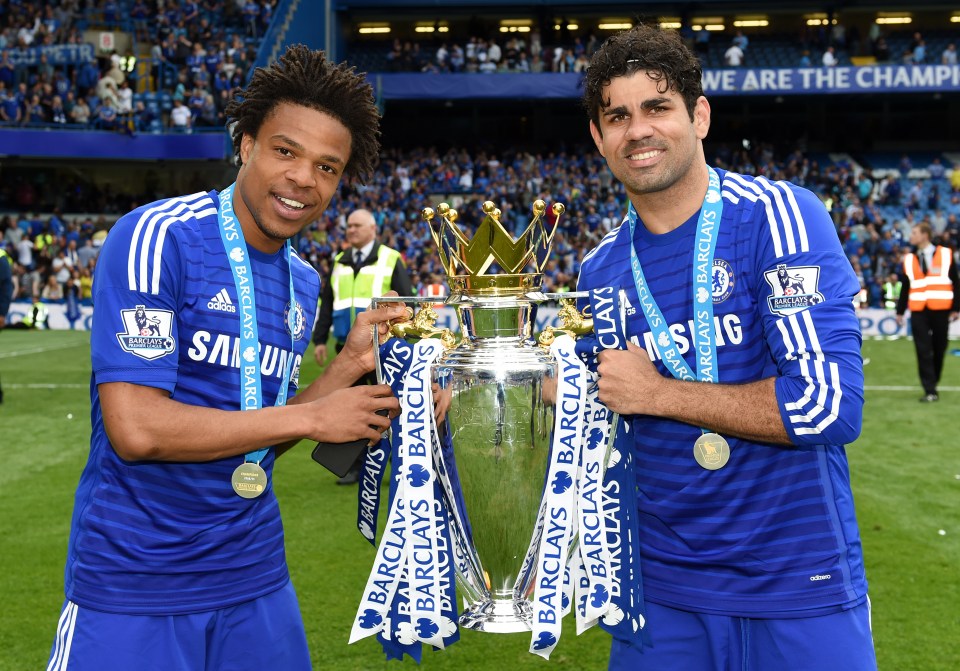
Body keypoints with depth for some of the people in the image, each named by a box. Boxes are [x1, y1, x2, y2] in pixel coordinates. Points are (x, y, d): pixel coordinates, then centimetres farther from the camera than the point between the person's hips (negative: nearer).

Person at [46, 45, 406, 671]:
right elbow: (136, 430, -24)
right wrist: (312, 417, -17)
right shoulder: (155, 238, -16)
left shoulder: (304, 284, 6)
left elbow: (259, 438, 11)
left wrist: (350, 366, -2)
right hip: (133, 584, -6)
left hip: (254, 576, 6)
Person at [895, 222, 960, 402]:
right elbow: (905, 286, 12)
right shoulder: (909, 259, 10)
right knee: (923, 352, -6)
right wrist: (900, 311, 8)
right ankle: (929, 391, -6)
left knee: (939, 350, 7)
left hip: (940, 311, -1)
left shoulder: (945, 254, 3)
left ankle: (932, 385, 24)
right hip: (919, 312, 1)